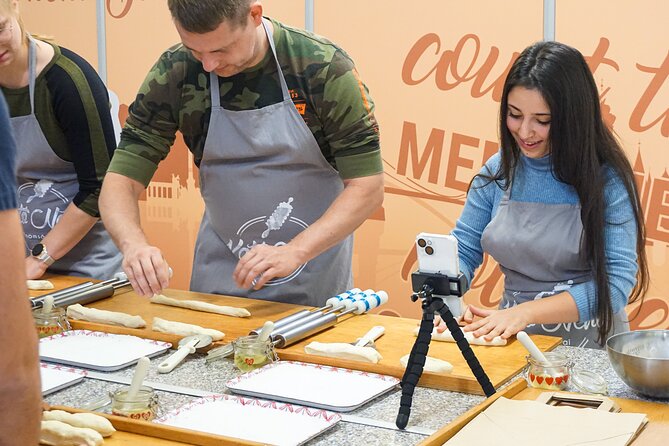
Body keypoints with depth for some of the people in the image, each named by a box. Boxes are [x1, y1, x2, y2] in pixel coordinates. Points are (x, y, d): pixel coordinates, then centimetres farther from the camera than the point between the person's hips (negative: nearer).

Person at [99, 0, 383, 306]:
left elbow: (367, 186, -15)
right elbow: (121, 180, -9)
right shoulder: (174, 74, -11)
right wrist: (133, 243, -30)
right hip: (220, 278, 1)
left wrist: (294, 252, -27)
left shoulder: (324, 68, -17)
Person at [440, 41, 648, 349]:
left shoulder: (607, 179, -7)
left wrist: (525, 311, -20)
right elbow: (462, 251, 12)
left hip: (589, 347, -3)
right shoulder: (498, 172, 6)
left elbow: (617, 282, -12)